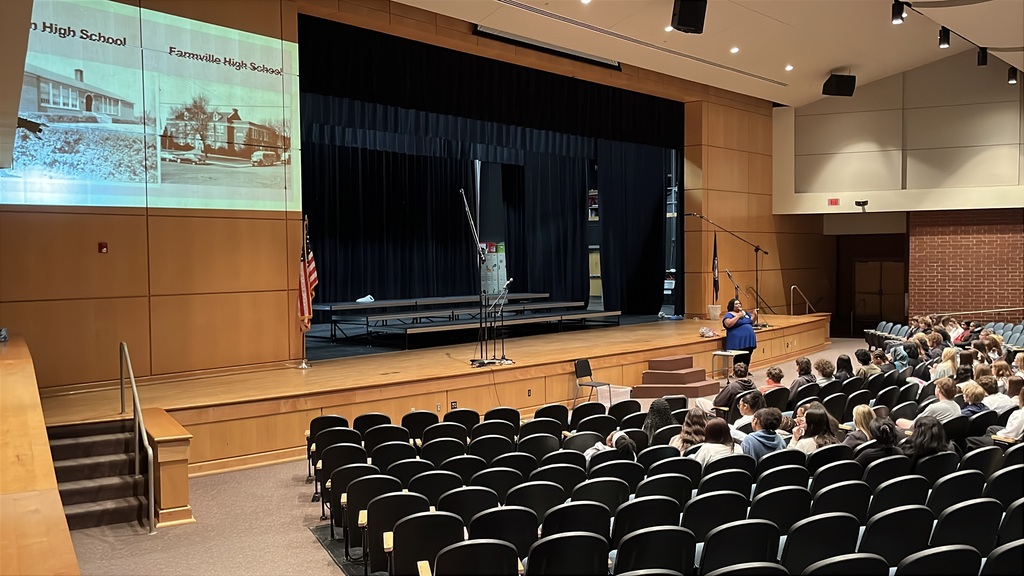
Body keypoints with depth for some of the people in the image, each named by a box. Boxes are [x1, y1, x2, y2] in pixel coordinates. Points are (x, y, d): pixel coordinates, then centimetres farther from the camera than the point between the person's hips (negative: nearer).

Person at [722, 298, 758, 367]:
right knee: (739, 361, -8)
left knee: (747, 360, 9)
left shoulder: (745, 312, 19)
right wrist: (738, 316, -17)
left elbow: (751, 322, 26)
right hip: (738, 342, -7)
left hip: (749, 340, 7)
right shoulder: (729, 314, -3)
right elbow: (728, 324, -20)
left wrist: (755, 315, 6)